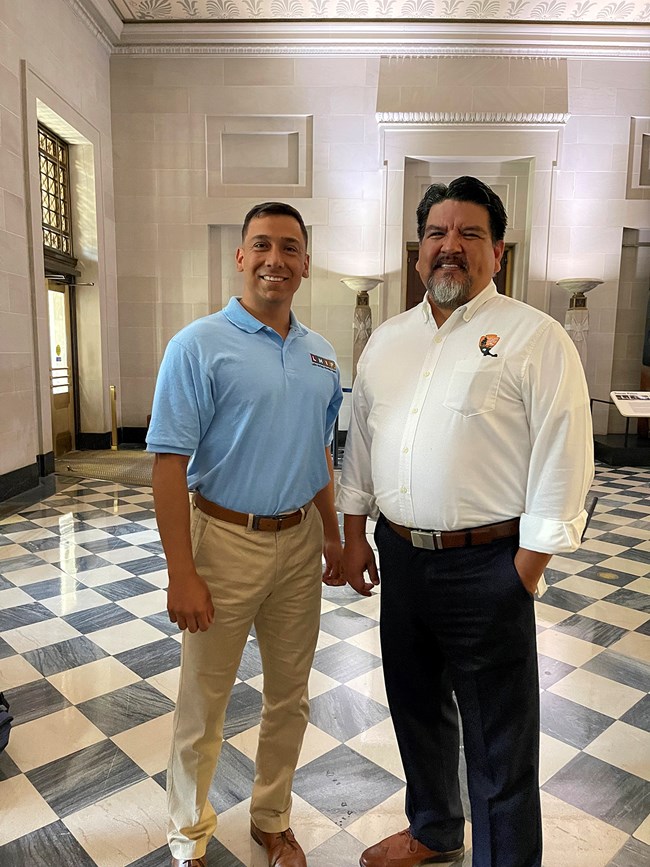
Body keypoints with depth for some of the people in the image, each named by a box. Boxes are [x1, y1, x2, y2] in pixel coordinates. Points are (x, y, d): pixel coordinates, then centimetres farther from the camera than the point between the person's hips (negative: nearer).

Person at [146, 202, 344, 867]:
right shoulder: (199, 346, -11)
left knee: (289, 696, 18)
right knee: (203, 703, 11)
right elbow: (169, 465, -14)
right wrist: (181, 574, -17)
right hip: (225, 540, -5)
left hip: (299, 542, 5)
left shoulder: (321, 355, 6)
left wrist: (332, 536, 15)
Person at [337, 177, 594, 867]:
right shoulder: (387, 339, 9)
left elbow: (561, 464, -11)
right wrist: (355, 537, 11)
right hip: (399, 556, 6)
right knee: (416, 707, 23)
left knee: (498, 744, 8)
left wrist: (526, 571, -13)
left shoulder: (536, 339, -9)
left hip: (486, 565, -6)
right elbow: (360, 443, 13)